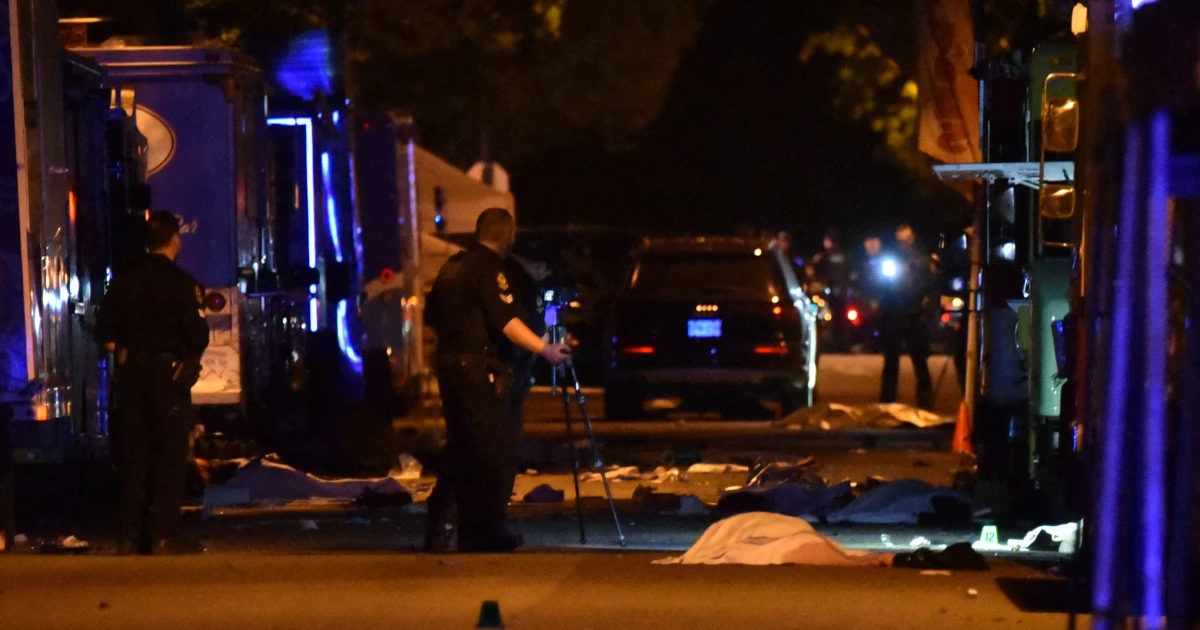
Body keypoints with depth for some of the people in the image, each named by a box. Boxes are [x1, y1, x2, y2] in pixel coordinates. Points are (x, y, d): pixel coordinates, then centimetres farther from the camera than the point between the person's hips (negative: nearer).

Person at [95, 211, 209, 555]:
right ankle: (161, 535, -2)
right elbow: (197, 338, -13)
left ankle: (128, 536, 9)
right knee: (169, 456, 2)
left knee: (133, 455, 10)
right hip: (170, 376, -4)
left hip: (132, 375, 4)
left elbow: (105, 335, 3)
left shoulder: (124, 280, 4)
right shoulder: (181, 283, -11)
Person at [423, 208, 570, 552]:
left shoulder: (452, 266, 15)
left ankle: (436, 528, 14)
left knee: (460, 447, 15)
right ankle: (485, 532, -5)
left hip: (449, 365, 9)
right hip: (478, 370, -9)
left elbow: (431, 315, 23)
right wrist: (545, 349, -23)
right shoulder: (489, 268, -11)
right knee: (495, 451, -5)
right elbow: (506, 321, -21)